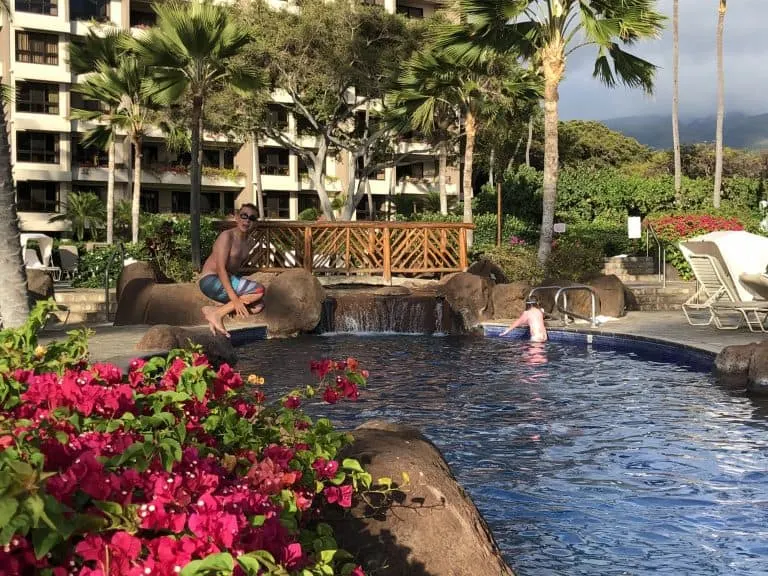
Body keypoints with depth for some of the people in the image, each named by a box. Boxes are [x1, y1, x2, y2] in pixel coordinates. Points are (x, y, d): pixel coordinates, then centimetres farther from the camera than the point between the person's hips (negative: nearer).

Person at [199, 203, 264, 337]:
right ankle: (217, 314, -16)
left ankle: (213, 310, 0)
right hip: (210, 281, -9)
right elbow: (221, 268, -20)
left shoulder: (247, 245, 15)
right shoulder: (227, 236, -12)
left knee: (258, 306, -2)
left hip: (225, 282, 9)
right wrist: (234, 298, -28)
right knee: (259, 290, -21)